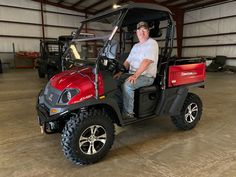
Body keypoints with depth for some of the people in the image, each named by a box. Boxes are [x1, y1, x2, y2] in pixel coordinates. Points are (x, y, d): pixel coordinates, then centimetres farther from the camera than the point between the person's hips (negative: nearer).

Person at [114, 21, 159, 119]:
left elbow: (146, 61, -20)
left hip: (146, 76, -8)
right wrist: (120, 72, 0)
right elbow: (128, 61, 17)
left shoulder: (152, 43, -6)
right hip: (132, 74, 8)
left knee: (127, 84, -32)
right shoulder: (135, 46, 20)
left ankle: (128, 113, -20)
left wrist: (135, 75, -28)